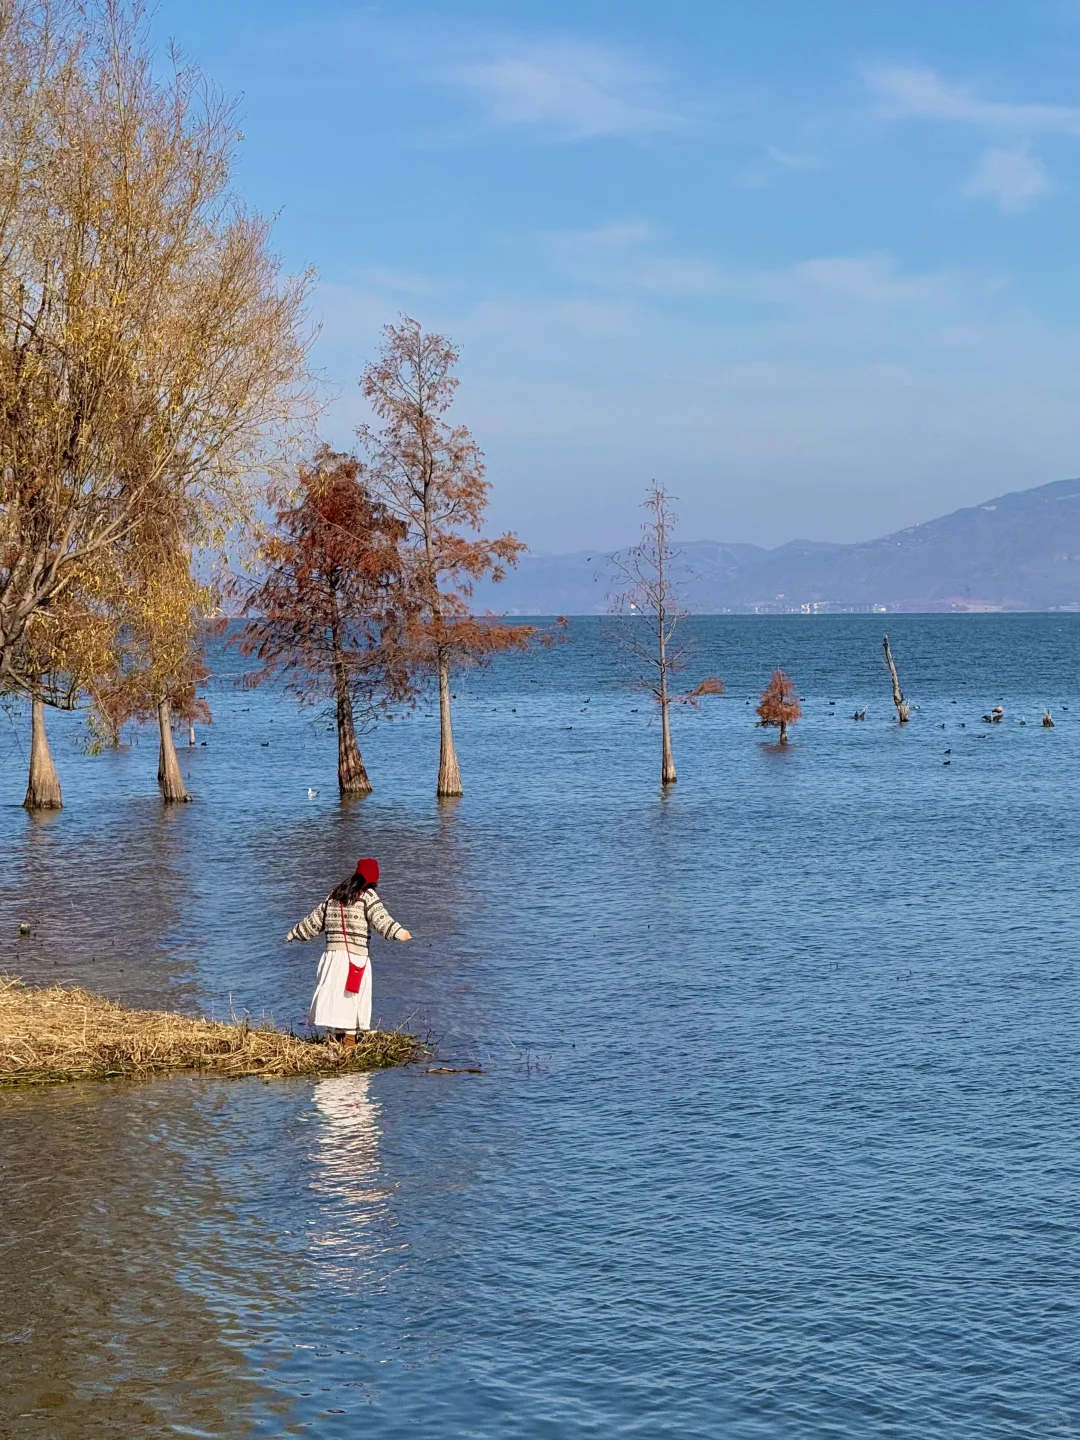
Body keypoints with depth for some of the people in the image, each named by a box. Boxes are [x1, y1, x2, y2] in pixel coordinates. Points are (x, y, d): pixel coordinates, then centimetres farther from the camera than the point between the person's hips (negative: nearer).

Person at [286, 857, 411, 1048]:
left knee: (332, 996, 8)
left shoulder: (334, 894, 16)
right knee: (351, 998, -1)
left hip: (332, 954, 5)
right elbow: (380, 919, -17)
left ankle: (336, 1038, 11)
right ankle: (349, 1039, -3)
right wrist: (398, 931, -29)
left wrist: (295, 932, 37)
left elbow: (315, 919, 24)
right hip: (355, 956, -5)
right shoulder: (367, 895, 0)